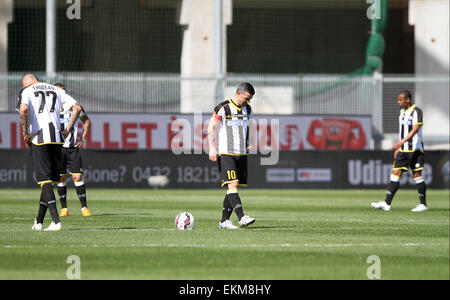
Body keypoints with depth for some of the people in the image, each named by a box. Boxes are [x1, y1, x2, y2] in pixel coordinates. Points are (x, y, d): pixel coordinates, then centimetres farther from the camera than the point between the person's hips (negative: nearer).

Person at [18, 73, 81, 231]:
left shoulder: (27, 91, 3)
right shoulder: (56, 90, 18)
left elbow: (23, 109, -18)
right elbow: (76, 107, 11)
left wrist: (25, 133, -10)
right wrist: (67, 130, 12)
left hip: (38, 139, -5)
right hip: (56, 138, 5)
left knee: (45, 180, -5)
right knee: (49, 180, 13)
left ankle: (56, 221, -16)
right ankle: (39, 221, 20)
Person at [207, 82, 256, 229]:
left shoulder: (247, 109, 12)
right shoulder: (223, 108, -7)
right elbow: (211, 127, -6)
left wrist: (248, 144, 13)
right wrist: (212, 148, -14)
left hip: (242, 154, 7)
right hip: (225, 153, -7)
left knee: (234, 188, 4)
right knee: (232, 184, -17)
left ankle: (224, 221, 10)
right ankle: (241, 217, -25)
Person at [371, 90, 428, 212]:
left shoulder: (416, 111, -11)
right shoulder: (402, 111, 15)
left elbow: (415, 130, -22)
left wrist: (402, 142, -33)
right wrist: (398, 148, 21)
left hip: (414, 149, -8)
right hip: (403, 150, 8)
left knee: (417, 175, -4)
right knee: (395, 173, 0)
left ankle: (423, 204, 5)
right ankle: (387, 204, -4)